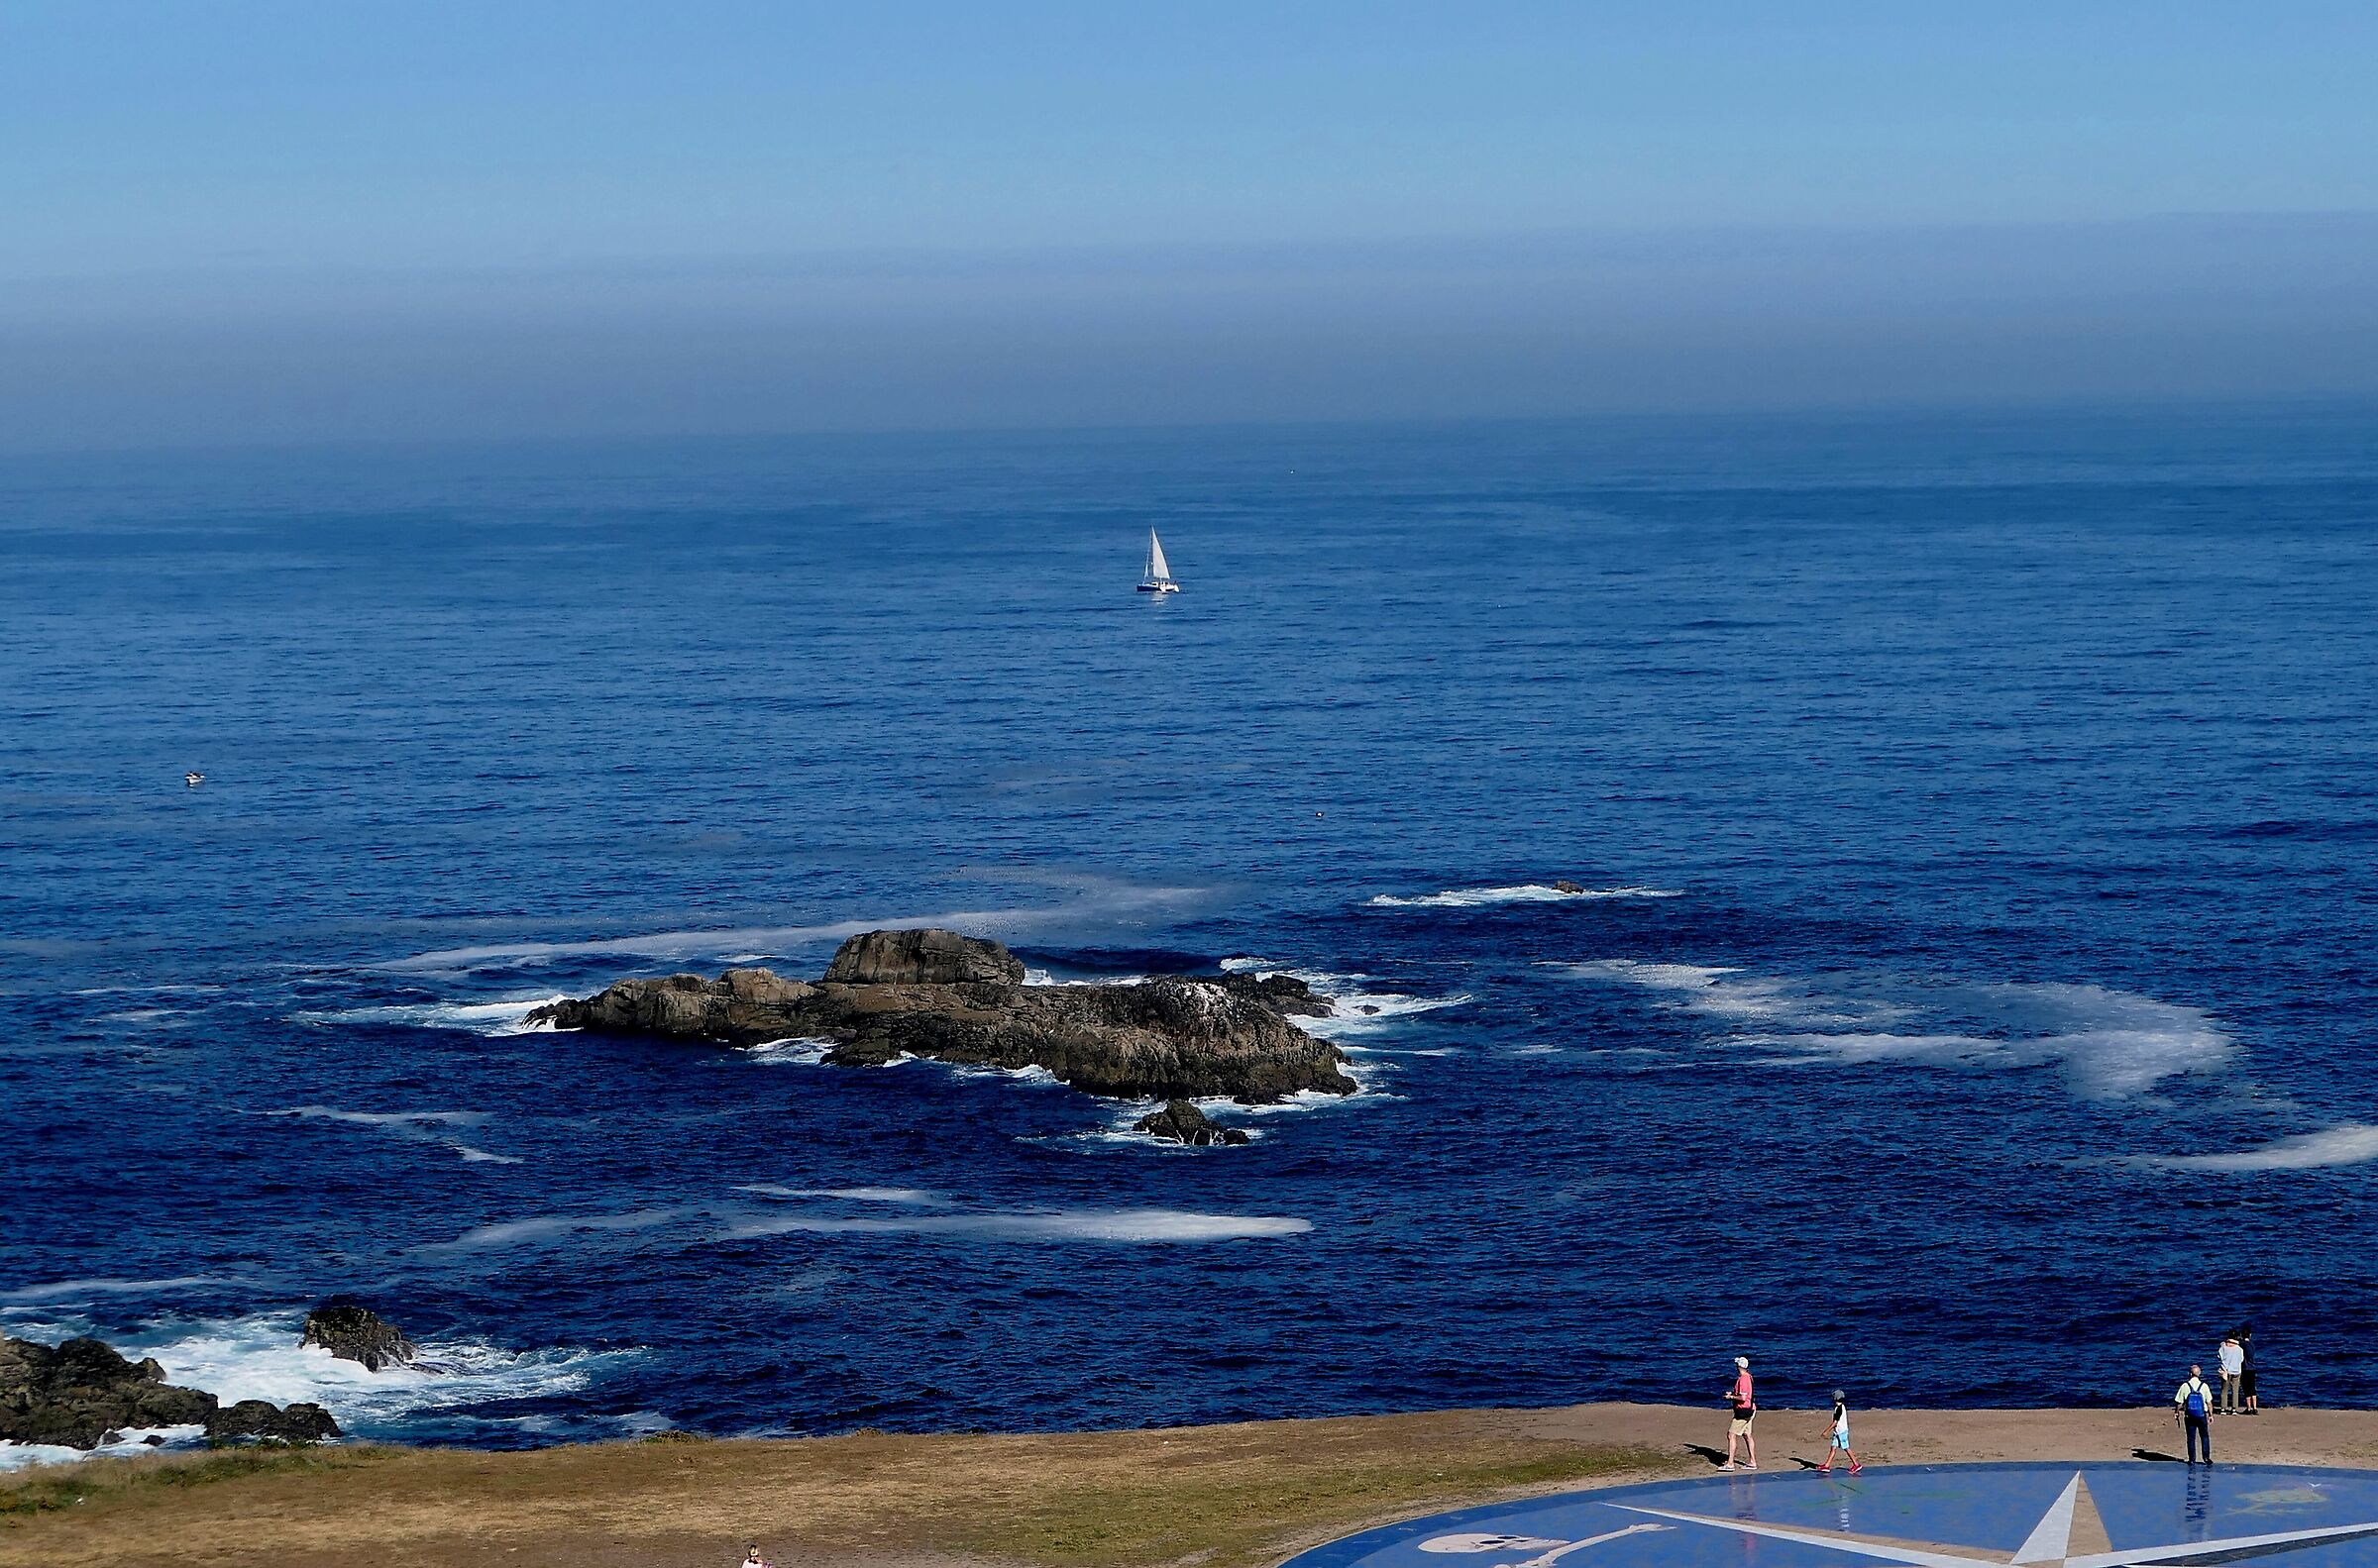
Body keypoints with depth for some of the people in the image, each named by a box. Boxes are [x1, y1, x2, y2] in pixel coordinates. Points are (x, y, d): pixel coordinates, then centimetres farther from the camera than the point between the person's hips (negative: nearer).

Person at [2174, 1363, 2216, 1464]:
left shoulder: (2185, 1386, -7)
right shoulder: (2204, 1386, -6)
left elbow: (2179, 1403, -4)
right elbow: (2209, 1402, -2)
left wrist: (2176, 1413, 10)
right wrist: (2211, 1415, 8)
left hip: (2189, 1417, 0)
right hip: (2202, 1415, 0)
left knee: (2191, 1438, 8)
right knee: (2205, 1437, 12)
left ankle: (2192, 1459, 9)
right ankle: (2206, 1457, 6)